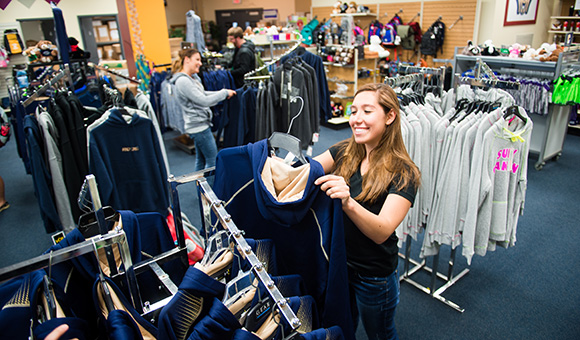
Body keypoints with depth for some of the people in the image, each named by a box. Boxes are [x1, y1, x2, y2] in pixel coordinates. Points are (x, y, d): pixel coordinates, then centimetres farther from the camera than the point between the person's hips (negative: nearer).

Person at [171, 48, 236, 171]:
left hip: (200, 125, 10)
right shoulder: (183, 81, -20)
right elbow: (204, 101, -23)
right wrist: (224, 93, -14)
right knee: (213, 160, -3)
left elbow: (202, 94, 22)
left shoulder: (193, 77, 11)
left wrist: (224, 93, 10)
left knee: (201, 159, 17)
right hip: (198, 126, -10)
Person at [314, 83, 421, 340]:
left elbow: (382, 231, -32)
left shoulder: (403, 173, -20)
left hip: (374, 276, -4)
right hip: (336, 261, 4)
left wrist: (348, 202, -50)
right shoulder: (344, 153, -4)